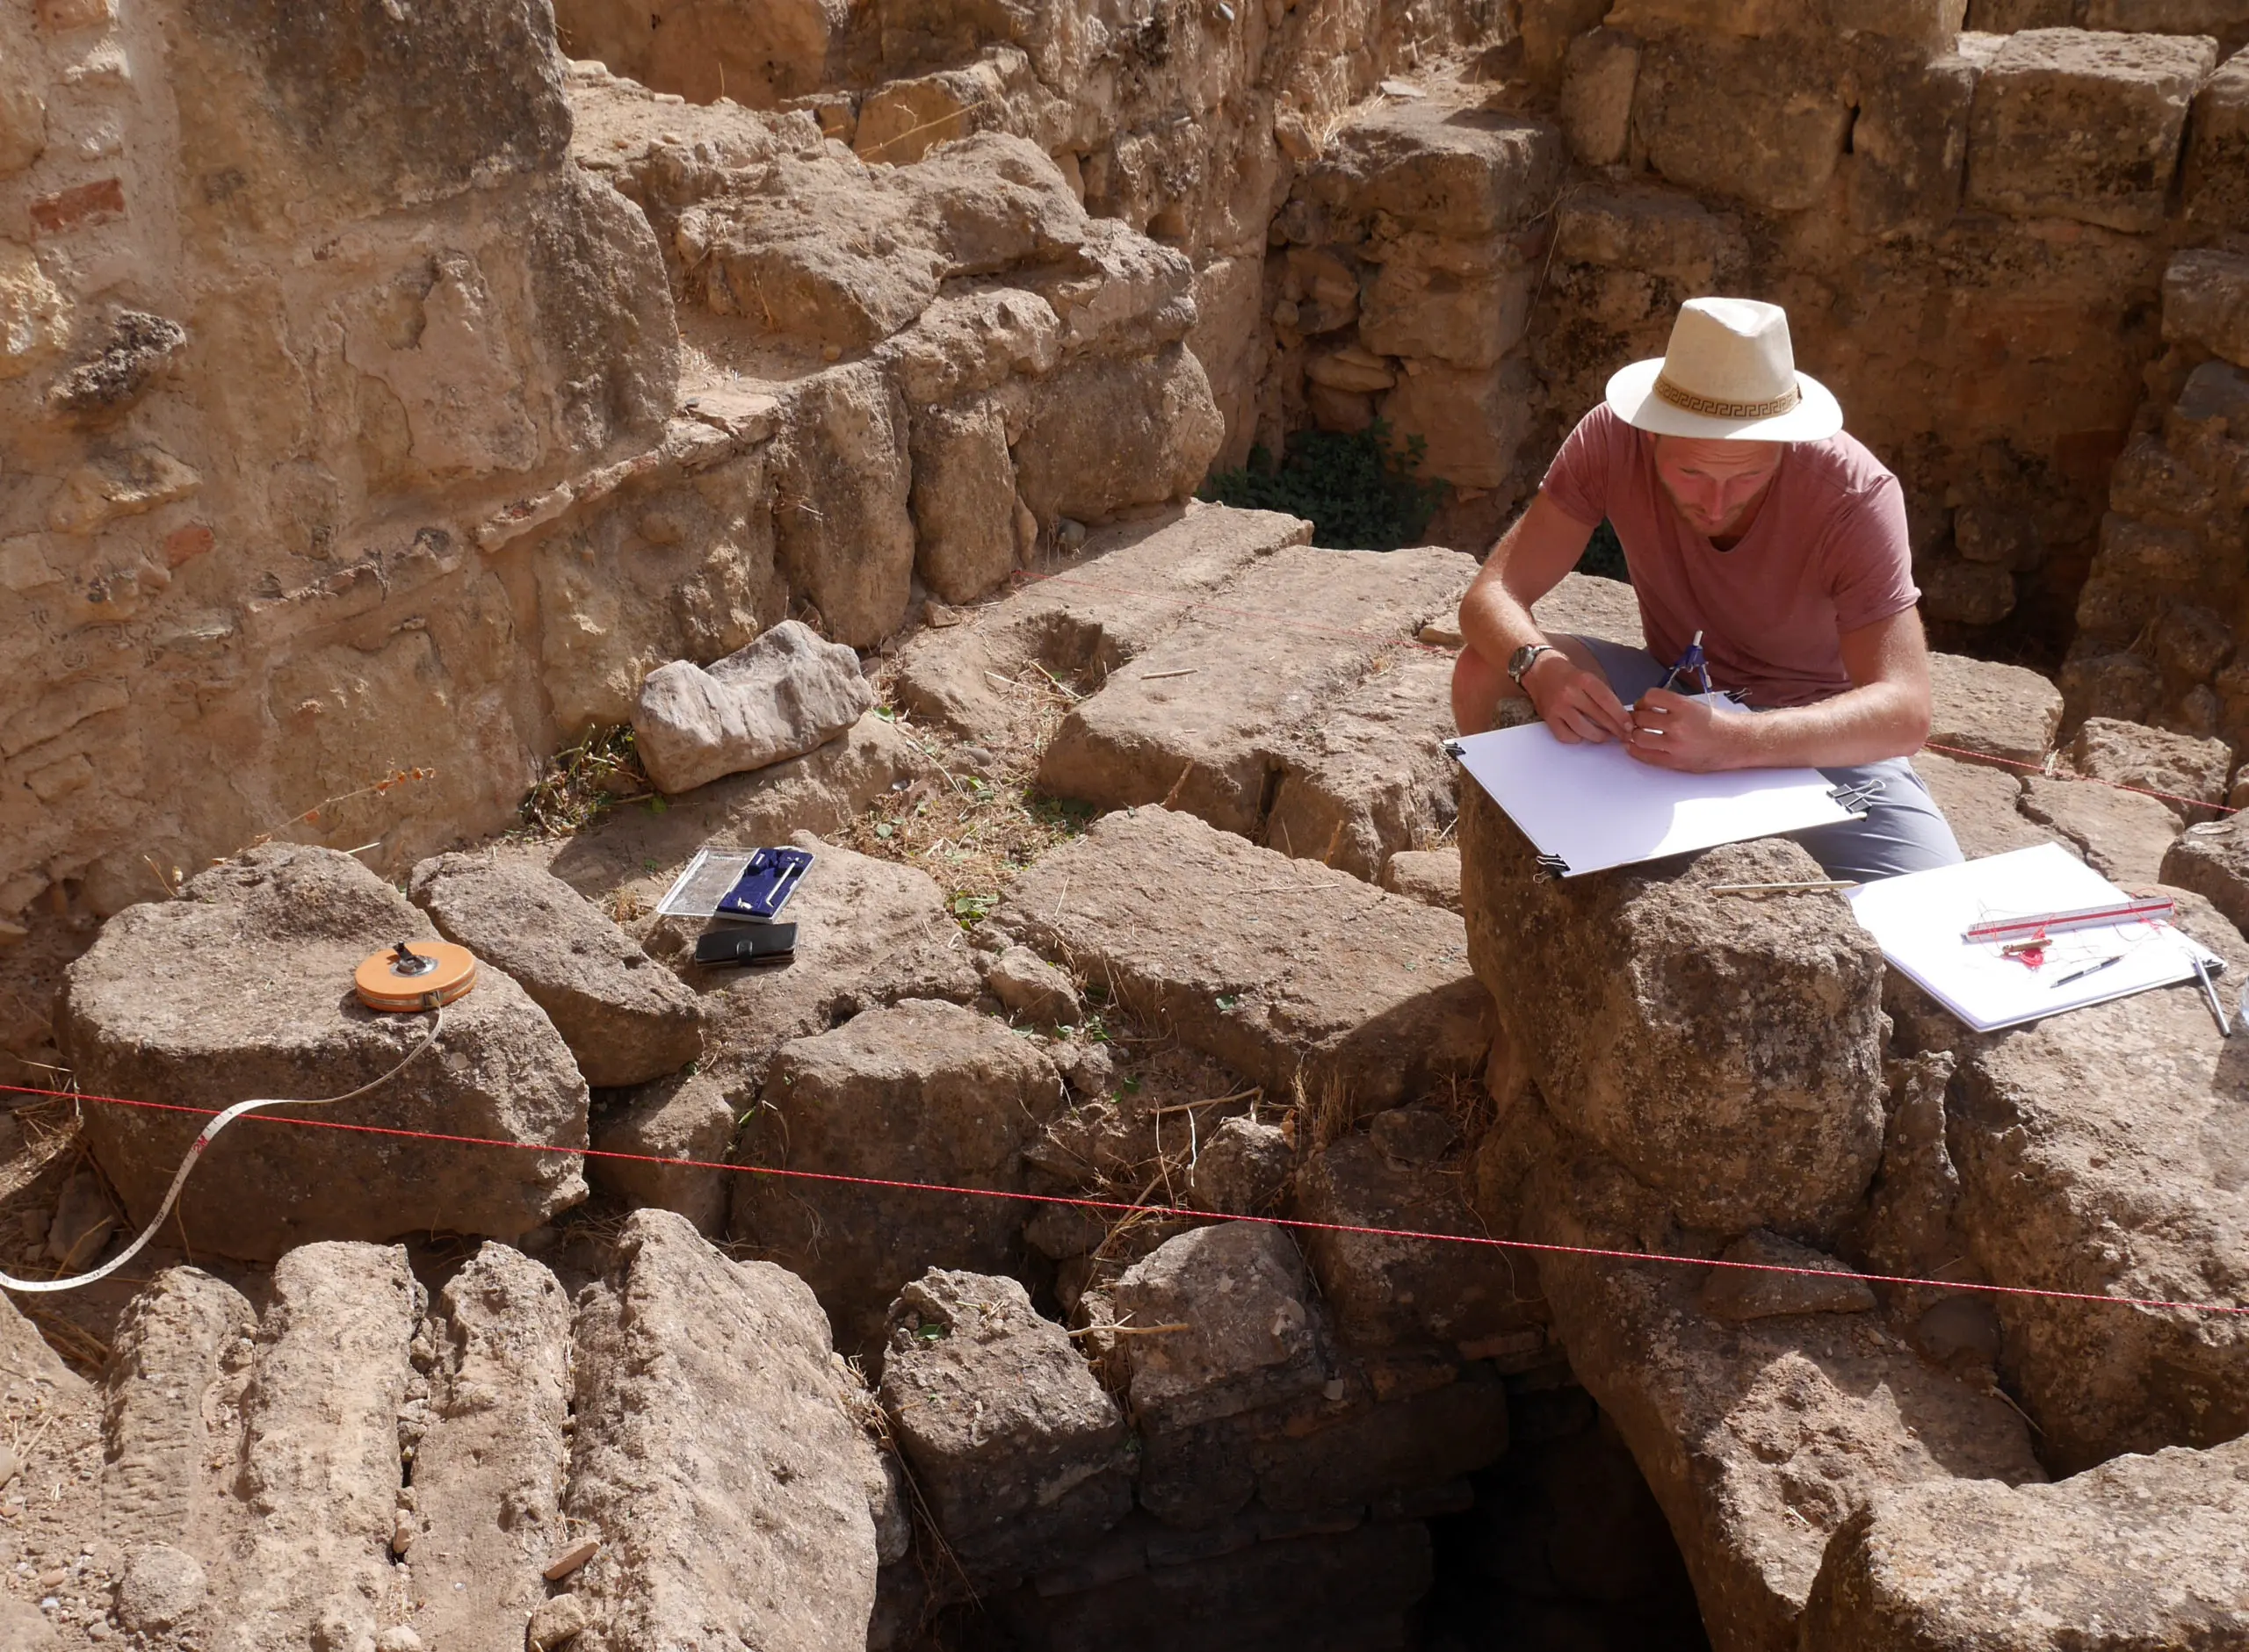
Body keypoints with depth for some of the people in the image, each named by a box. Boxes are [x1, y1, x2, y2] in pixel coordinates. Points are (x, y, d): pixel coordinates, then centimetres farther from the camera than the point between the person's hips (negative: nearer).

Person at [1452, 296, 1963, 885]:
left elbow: (1904, 710, -34)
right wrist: (1539, 668, -44)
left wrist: (1732, 742, -52)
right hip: (1674, 691, 2)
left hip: (1823, 731, -2)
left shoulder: (1857, 496, -28)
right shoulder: (1611, 441, -21)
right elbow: (1493, 594, -20)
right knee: (1482, 671, -21)